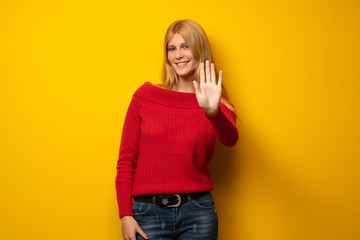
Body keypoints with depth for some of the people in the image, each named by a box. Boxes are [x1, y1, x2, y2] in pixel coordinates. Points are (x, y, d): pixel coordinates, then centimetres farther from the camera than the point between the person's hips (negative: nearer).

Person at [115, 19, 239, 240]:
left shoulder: (218, 106, 5)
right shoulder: (145, 96, 4)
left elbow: (230, 139, -17)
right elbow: (126, 159, 4)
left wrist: (213, 112, -37)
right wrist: (125, 215, -2)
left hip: (198, 213, 0)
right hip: (149, 213, 0)